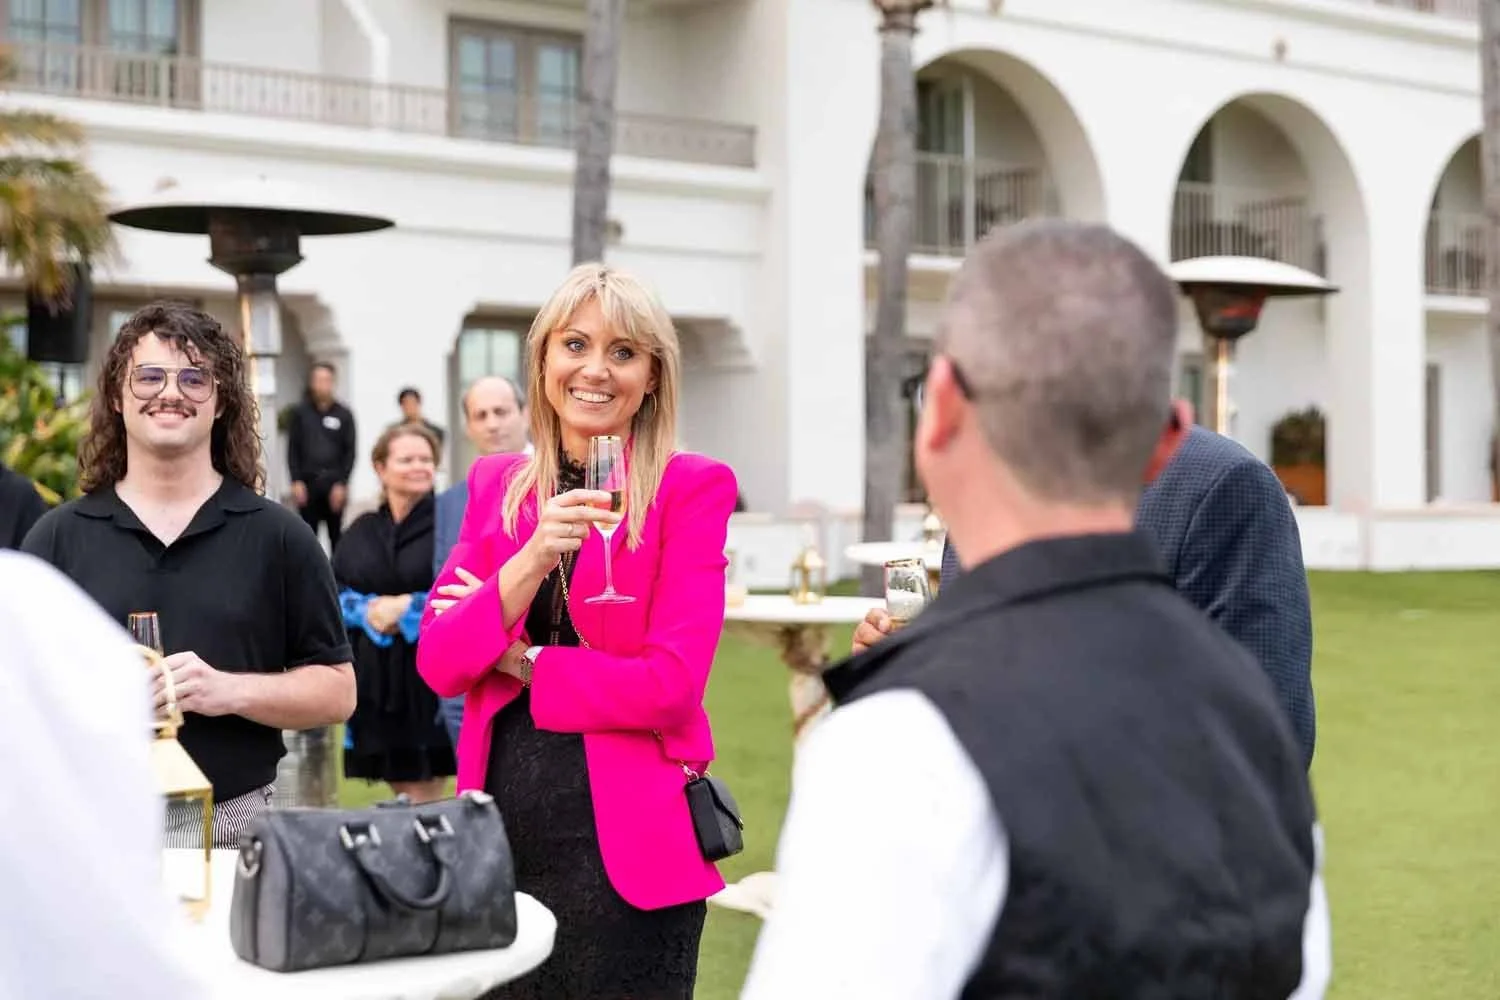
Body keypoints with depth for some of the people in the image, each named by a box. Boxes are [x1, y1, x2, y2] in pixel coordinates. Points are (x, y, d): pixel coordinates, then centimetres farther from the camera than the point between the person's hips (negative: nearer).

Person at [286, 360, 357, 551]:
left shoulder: (343, 414, 3)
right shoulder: (300, 413, 5)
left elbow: (350, 451, 2)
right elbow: (292, 449, 4)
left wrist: (342, 483, -6)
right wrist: (296, 481, -5)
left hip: (334, 484, 0)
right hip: (308, 483, 0)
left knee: (336, 534, 6)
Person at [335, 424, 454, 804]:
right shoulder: (361, 531, 13)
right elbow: (333, 592, 8)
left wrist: (409, 608, -12)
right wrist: (369, 609, -10)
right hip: (373, 677, 4)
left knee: (424, 797, -4)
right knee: (398, 792, 10)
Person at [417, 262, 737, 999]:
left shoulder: (693, 488, -6)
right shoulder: (495, 484, 7)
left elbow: (672, 682, -15)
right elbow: (437, 663, -1)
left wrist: (517, 660, -6)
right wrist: (529, 562, -17)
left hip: (628, 840, -4)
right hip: (501, 830, 4)